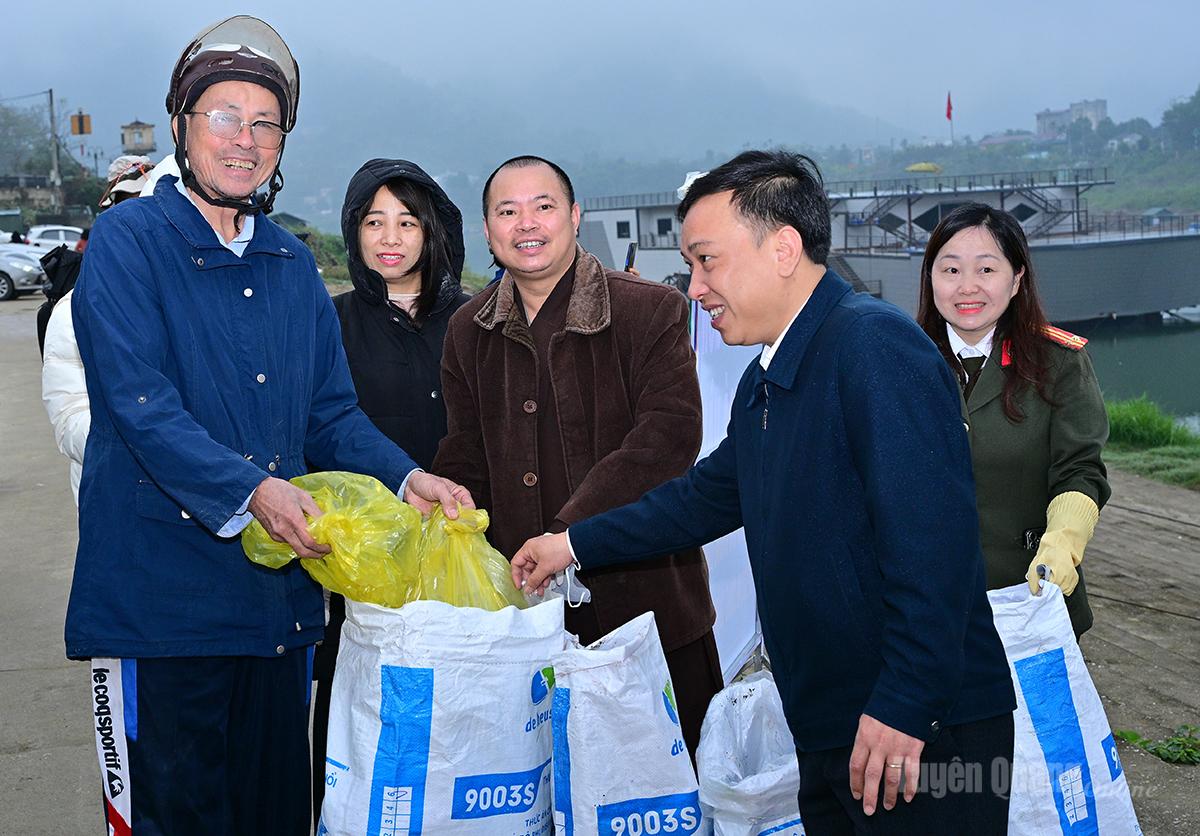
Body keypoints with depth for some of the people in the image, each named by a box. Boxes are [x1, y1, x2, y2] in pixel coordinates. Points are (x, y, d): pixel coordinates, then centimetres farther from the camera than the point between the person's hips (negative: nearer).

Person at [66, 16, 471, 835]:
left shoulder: (295, 266, 14)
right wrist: (249, 489, -30)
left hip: (279, 596, 6)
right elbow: (139, 402, -17)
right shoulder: (129, 240, -5)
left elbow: (333, 414, 13)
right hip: (159, 594, -6)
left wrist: (408, 479, -5)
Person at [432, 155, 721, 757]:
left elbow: (669, 436, -16)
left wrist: (569, 534, -23)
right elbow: (463, 465, 10)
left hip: (642, 599, -3)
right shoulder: (467, 332, 9)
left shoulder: (651, 311, -5)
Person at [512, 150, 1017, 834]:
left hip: (922, 735, -9)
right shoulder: (764, 381, 13)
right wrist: (575, 545, 28)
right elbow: (709, 495, 26)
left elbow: (933, 536, -25)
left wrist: (903, 706, -26)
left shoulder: (876, 344, -17)